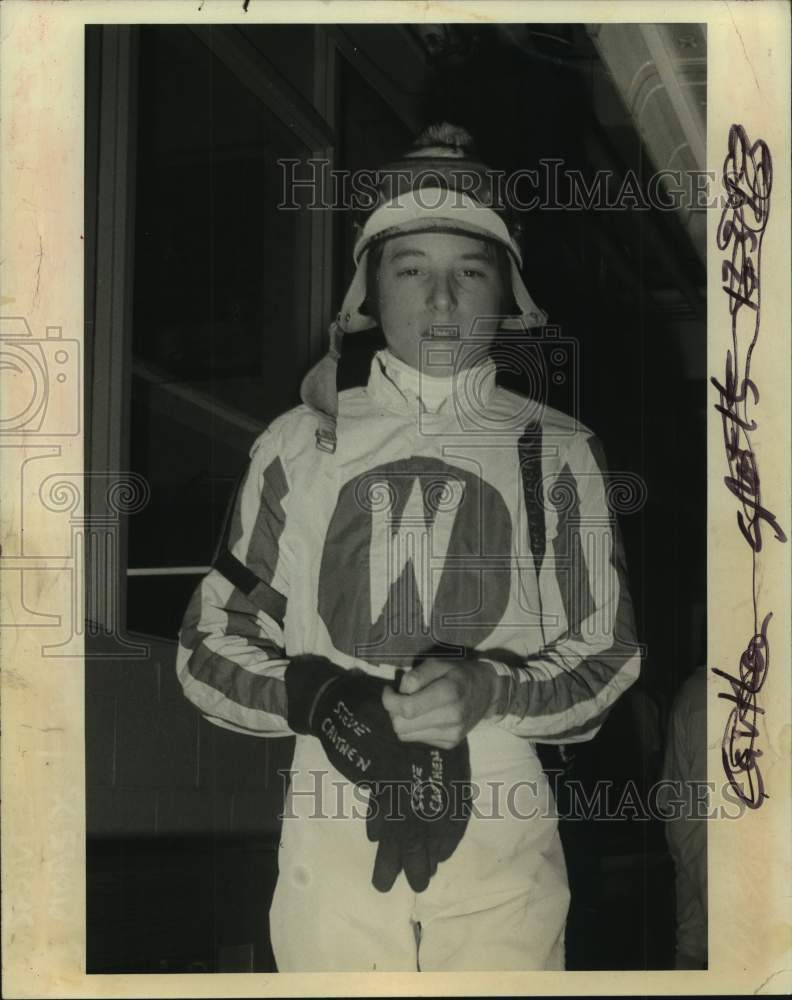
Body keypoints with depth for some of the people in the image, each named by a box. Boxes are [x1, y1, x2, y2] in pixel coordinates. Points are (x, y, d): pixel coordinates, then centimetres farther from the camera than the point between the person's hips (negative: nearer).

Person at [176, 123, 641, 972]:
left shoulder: (556, 452, 3)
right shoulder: (299, 444, 5)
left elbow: (604, 657, 6)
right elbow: (208, 649, 8)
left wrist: (487, 691, -14)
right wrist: (312, 697, -13)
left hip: (503, 847, 0)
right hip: (332, 840, 0)